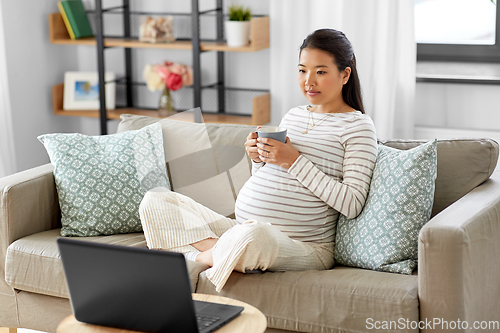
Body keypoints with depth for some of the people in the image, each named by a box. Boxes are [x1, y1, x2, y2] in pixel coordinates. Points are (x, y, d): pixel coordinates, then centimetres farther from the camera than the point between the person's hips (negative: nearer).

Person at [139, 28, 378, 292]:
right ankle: (217, 249, -20)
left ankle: (201, 257, -12)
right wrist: (258, 159, 2)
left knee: (255, 234, -43)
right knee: (155, 201, 1)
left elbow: (352, 204, -13)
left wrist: (294, 161, -15)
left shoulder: (358, 126, -2)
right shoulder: (293, 115, 20)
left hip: (304, 248, -7)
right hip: (241, 230, 8)